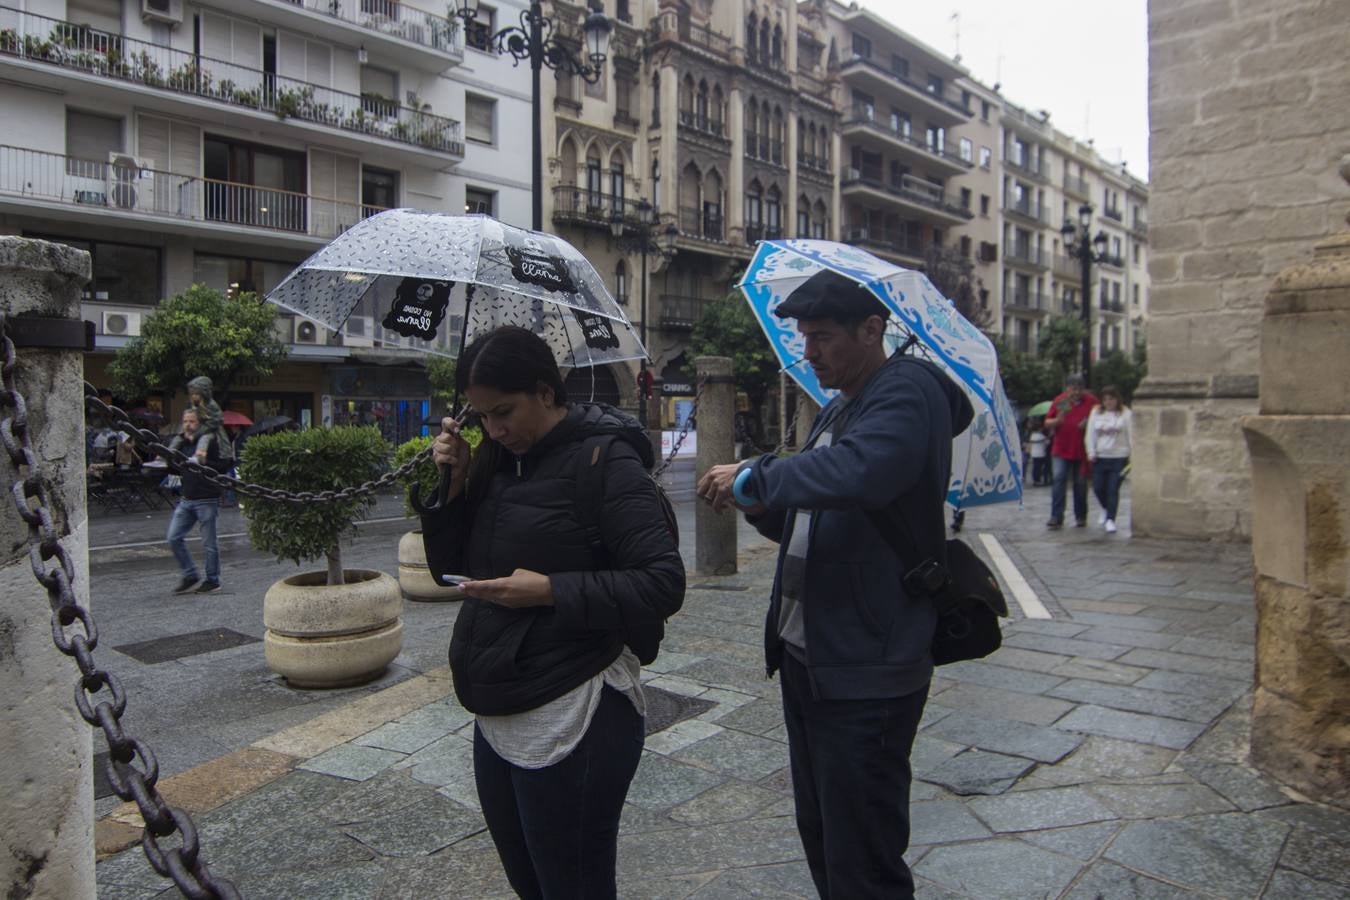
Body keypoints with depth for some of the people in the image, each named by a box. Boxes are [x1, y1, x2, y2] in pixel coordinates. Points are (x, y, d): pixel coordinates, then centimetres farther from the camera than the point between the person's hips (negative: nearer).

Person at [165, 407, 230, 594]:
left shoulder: (209, 443, -6)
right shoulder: (180, 443, 12)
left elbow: (224, 467, -12)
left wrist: (204, 462, -22)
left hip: (207, 500, -6)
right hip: (186, 499, 7)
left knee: (209, 543, 1)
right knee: (174, 538, 3)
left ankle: (212, 581, 14)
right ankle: (190, 576, 16)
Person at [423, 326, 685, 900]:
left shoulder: (604, 460, -13)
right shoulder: (500, 460, 7)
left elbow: (664, 583, -18)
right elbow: (449, 568, 12)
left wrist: (550, 591, -24)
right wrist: (452, 486, -3)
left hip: (570, 721, -7)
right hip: (496, 717, 7)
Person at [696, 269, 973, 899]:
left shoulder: (908, 392, -15)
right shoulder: (835, 412, 16)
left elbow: (856, 473, -37)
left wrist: (756, 476, -25)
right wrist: (761, 506, -1)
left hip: (864, 673, -10)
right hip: (804, 657, 10)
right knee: (820, 842, 23)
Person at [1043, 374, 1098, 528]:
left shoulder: (1091, 402, 2)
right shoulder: (1059, 401, 4)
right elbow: (1047, 423, 6)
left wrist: (1088, 424, -11)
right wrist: (1057, 420, -15)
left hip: (1082, 451, 0)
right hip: (1060, 450, 0)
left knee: (1081, 484, 9)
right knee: (1058, 481, -9)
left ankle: (1080, 516, 22)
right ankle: (1056, 517, -9)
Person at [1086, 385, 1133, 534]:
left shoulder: (1125, 413, -1)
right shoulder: (1096, 412, 7)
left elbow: (1130, 435, -1)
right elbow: (1091, 434, 8)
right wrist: (1091, 452, 1)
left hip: (1119, 457, -3)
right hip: (1100, 457, 3)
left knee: (1113, 489, -5)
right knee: (1098, 488, 4)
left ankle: (1110, 519, 1)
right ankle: (1106, 509, 33)